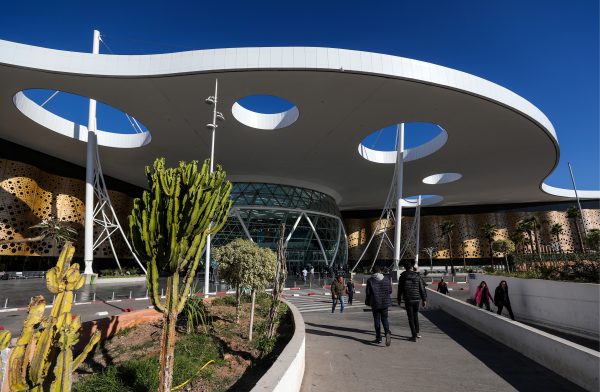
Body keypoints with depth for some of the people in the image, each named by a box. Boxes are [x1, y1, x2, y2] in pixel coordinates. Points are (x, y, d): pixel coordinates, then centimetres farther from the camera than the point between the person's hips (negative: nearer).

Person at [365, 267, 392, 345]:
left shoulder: (370, 280, -6)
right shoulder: (387, 279, 1)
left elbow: (368, 293, -4)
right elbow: (390, 291, 5)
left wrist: (367, 302, 9)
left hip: (375, 303, -2)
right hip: (385, 303, 2)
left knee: (377, 320, 8)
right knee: (384, 319, 11)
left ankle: (378, 338, 12)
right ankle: (387, 333, -14)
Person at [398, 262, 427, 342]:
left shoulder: (402, 277, -3)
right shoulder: (417, 276, 0)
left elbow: (400, 289, 3)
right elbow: (422, 288, 0)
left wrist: (399, 299, 14)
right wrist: (424, 299, 7)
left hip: (408, 300, -2)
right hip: (417, 299, 2)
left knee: (411, 317, 2)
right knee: (416, 315, 20)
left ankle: (414, 336, 0)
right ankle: (417, 332, 27)